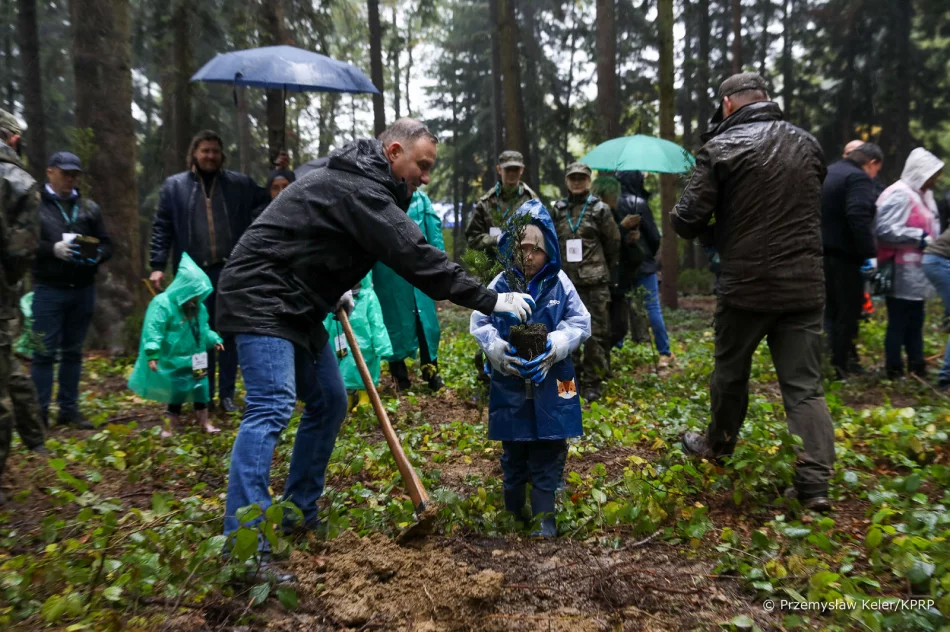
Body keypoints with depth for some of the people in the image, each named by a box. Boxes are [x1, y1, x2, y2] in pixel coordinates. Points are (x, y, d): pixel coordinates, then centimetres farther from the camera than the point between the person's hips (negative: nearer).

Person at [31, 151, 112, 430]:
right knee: (45, 352, -2)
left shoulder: (90, 208, 13)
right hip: (48, 290, -4)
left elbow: (107, 244, 12)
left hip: (83, 290, 4)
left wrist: (96, 255, -10)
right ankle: (40, 413, 6)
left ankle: (69, 410, 18)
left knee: (73, 352, 11)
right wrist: (52, 249, -21)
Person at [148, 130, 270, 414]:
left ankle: (227, 393, 16)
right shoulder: (174, 186, 6)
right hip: (194, 272, 0)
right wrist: (157, 265, -2)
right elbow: (162, 228, 5)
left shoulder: (240, 184, 5)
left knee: (229, 333, 5)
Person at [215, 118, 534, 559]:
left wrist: (333, 291, 12)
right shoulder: (357, 189, -19)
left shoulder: (358, 181, 14)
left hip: (294, 304, 10)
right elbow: (415, 256, -26)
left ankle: (299, 514, 21)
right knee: (272, 408, -20)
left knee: (328, 402, 10)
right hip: (260, 300, -10)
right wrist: (490, 300, -23)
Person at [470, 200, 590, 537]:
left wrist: (554, 346, -18)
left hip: (551, 384, 0)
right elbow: (479, 323, -3)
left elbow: (580, 322, -2)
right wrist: (498, 348, -20)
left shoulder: (559, 284, -6)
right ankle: (513, 516, 34)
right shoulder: (500, 284, -7)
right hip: (510, 383, 1)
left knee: (547, 456, 8)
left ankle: (544, 520, 23)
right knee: (513, 454, 16)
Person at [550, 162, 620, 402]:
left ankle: (593, 382, 9)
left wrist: (605, 270, 11)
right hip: (565, 283, 3)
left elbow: (614, 243, 6)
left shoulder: (600, 209, 2)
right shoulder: (557, 210, 10)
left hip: (594, 283, -3)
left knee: (595, 333, -2)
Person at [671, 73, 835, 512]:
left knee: (731, 371, 16)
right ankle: (815, 483, 1)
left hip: (746, 285, -3)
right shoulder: (807, 144, 8)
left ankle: (717, 446, 37)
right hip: (805, 284, 4)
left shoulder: (721, 148, -8)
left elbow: (687, 221, -10)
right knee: (804, 384, 6)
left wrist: (713, 228, 12)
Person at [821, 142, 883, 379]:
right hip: (844, 256, -9)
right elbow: (859, 219, -26)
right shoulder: (858, 178, -13)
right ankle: (838, 366, 5)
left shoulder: (827, 173, 16)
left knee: (830, 311, 18)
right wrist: (870, 254, -26)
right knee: (847, 312, 1)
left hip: (822, 253, 9)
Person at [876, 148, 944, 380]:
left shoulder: (922, 194, 16)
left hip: (916, 271, 10)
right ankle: (894, 369, 8)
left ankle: (917, 366, 25)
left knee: (915, 321, 16)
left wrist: (929, 240, 7)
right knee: (898, 323, -2)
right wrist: (920, 237, -17)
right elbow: (885, 229, -23)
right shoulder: (899, 194, -15)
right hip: (901, 272, -10)